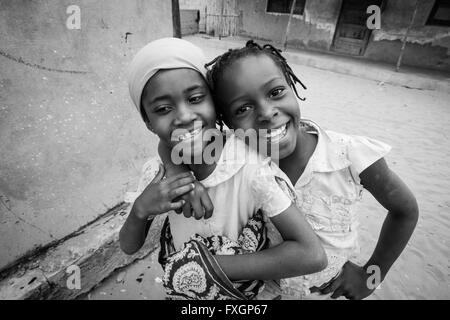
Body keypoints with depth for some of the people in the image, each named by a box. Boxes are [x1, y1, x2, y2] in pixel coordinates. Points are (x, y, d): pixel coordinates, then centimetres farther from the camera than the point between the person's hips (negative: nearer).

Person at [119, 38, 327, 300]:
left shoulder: (250, 168, -30)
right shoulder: (158, 173, -17)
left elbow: (313, 255, -32)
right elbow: (129, 248, -7)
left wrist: (210, 266, -28)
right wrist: (141, 208, -27)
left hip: (243, 291, -2)